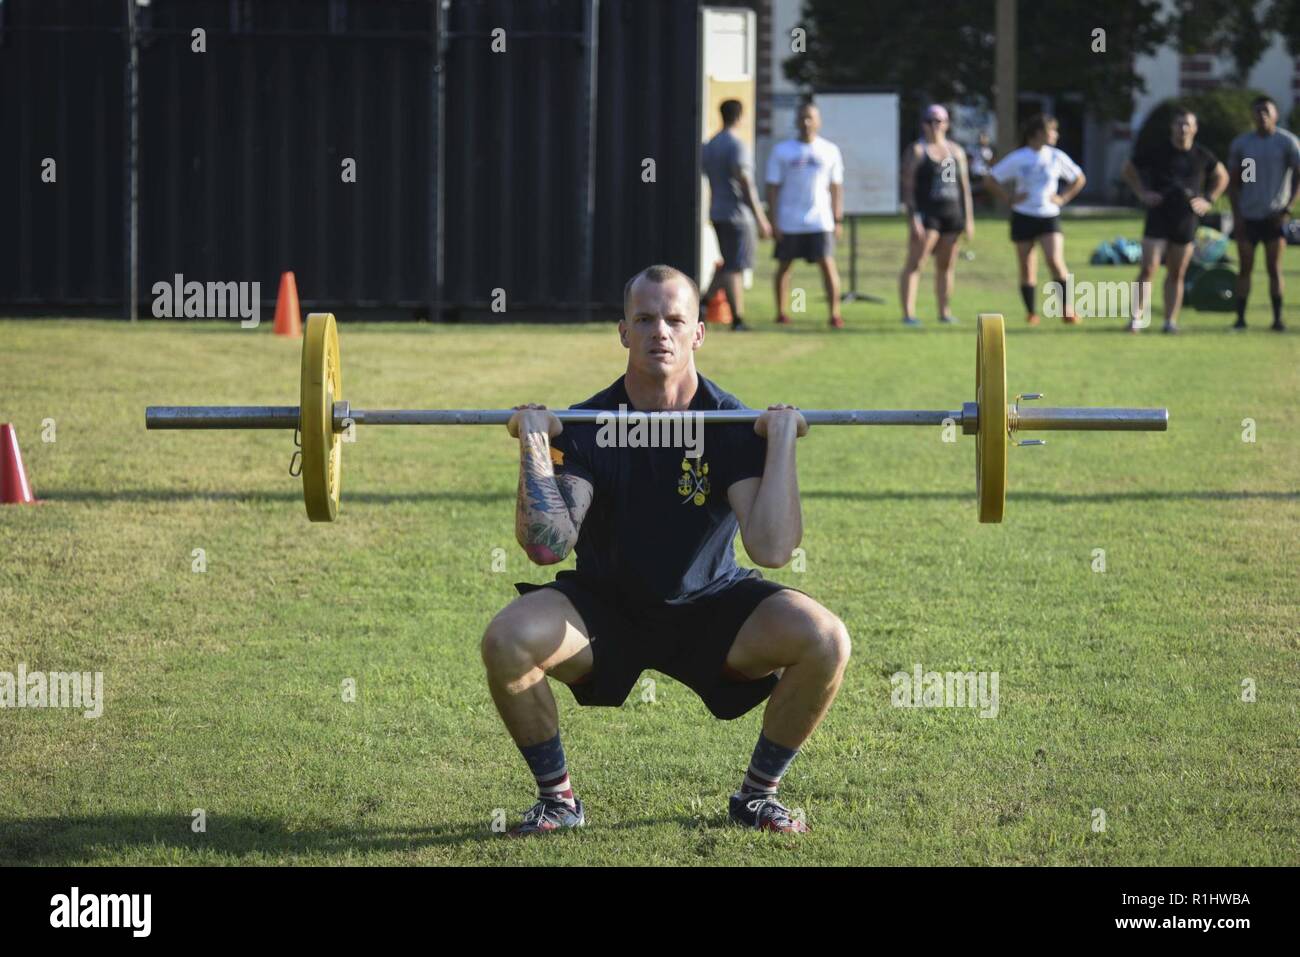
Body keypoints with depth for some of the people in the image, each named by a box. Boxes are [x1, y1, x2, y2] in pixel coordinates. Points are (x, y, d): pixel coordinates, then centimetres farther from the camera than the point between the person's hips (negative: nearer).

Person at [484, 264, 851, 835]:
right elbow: (546, 545, -28)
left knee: (825, 642, -27)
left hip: (708, 606, 0)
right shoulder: (589, 426, -14)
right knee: (507, 641, -31)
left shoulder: (732, 425, -14)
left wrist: (782, 440, -27)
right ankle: (557, 797, -5)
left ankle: (757, 796, -2)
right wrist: (534, 442, -30)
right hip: (605, 606, 0)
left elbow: (772, 549, -28)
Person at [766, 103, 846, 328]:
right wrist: (774, 221, -5)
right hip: (788, 222, 0)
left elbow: (836, 187, 10)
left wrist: (838, 220, 6)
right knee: (784, 266, 6)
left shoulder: (830, 151, 6)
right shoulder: (782, 151, 2)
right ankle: (781, 313, 17)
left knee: (828, 264, -9)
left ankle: (835, 314, -8)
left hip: (820, 222, 0)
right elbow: (773, 188, 2)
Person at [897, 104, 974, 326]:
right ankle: (908, 313, -15)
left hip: (952, 214, 5)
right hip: (926, 214, -5)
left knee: (946, 265, 9)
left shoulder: (956, 151, 14)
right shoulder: (916, 151, -1)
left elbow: (964, 186, 16)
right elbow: (908, 186, -7)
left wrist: (968, 218, 11)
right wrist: (913, 218, -15)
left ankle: (944, 311, 17)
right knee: (915, 263, -11)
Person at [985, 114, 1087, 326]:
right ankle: (1031, 312, 17)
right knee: (1027, 268, 4)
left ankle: (1067, 308, -15)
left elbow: (1079, 179, 15)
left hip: (1049, 216, 0)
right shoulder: (1017, 159, -4)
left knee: (1055, 261, -18)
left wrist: (1063, 198, 3)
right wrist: (1009, 199, -6)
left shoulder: (1057, 157, 2)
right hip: (1023, 218, 0)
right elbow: (990, 180, 2)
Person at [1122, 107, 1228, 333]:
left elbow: (1222, 177, 21)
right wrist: (1142, 193, -1)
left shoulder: (1201, 156, 4)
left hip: (1187, 219, 2)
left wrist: (1208, 200, 8)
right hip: (1158, 218, -2)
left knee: (1176, 273, 6)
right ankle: (1137, 317, -10)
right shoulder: (1157, 151, -3)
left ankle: (1171, 321, 13)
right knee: (1148, 269, -11)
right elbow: (1128, 168, 9)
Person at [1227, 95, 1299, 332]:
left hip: (1274, 216, -2)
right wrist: (1236, 214, 0)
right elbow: (1233, 181, 9)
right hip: (1247, 217, 2)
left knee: (1274, 268, -2)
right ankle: (1240, 317, 4)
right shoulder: (1240, 144, 6)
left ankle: (1278, 318, 3)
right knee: (1245, 268, 2)